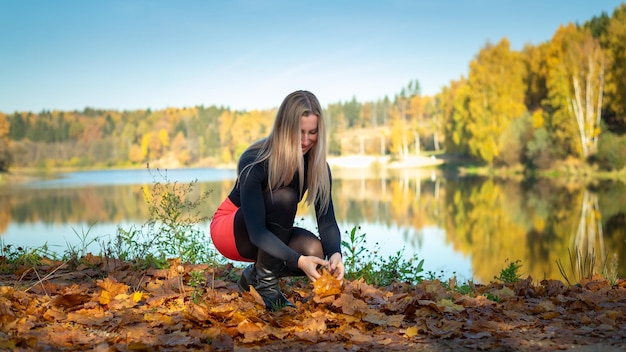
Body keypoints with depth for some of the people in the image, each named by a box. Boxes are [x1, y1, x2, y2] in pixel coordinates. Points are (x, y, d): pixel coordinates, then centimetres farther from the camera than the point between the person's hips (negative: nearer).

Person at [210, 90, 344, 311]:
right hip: (231, 231, -5)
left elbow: (327, 220, -17)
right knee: (284, 197, -33)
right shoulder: (255, 162, -29)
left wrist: (335, 253, -38)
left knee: (313, 249, -28)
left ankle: (255, 276, 1)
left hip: (269, 235, 5)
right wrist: (298, 260, -47)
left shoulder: (317, 166, -13)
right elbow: (256, 230, -35)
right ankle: (266, 283, -21)